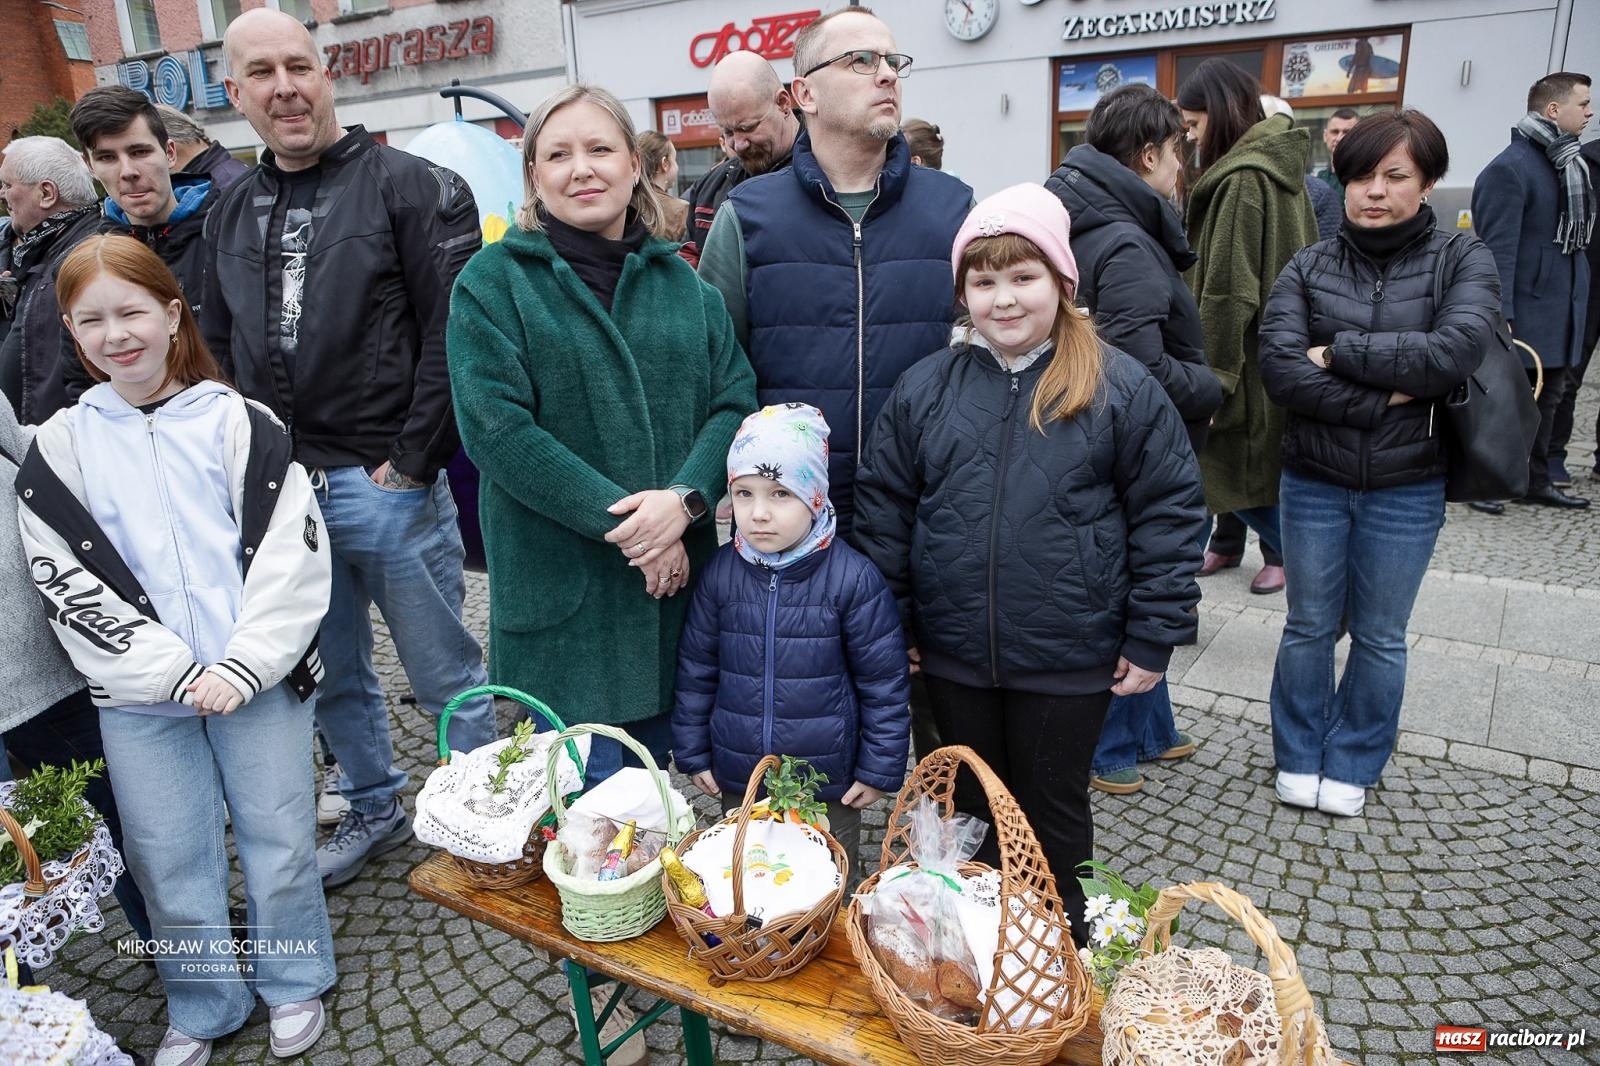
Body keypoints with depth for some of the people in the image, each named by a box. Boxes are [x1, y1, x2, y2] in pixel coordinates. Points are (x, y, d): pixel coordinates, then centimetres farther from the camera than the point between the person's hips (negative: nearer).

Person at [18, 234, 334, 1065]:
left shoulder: (241, 424, -2)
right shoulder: (57, 449, 3)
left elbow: (293, 553, -8)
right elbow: (68, 586, -3)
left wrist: (242, 668, -15)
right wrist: (176, 674, -12)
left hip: (259, 678, -1)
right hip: (138, 697, 2)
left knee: (279, 841, 9)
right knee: (170, 860, 13)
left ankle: (293, 983, 32)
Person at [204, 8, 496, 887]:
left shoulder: (409, 186, -6)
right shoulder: (231, 212, 12)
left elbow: (452, 339, -12)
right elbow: (220, 351, 19)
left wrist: (411, 462, -14)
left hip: (389, 483, -6)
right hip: (281, 487, 6)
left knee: (444, 673, 6)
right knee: (330, 675, 18)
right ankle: (376, 809, 40)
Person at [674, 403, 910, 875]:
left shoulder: (852, 578, -16)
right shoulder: (720, 573, -6)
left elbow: (885, 681, -9)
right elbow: (696, 669, 4)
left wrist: (879, 769, -6)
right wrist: (693, 754, 7)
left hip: (829, 786, -3)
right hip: (737, 782, 3)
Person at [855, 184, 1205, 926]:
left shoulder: (1121, 389, -7)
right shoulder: (924, 388, -1)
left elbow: (1169, 512, -4)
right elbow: (885, 505, 4)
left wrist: (1152, 639, -6)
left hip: (1069, 660, -2)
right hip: (954, 654, 3)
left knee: (1054, 809, 16)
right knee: (972, 807, 20)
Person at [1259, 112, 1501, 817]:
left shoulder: (1463, 261, -3)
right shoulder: (1308, 268, -1)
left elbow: (1456, 351, -22)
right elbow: (1280, 368, -16)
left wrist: (1338, 352, -17)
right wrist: (1383, 398, -21)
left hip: (1407, 489, 0)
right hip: (1314, 482, 1)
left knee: (1379, 638, 13)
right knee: (1310, 626, 13)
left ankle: (1352, 765, 32)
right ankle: (1299, 758, 31)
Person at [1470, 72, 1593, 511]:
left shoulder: (1571, 164, 14)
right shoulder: (1510, 168, -14)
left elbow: (1577, 238, 18)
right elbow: (1498, 248, -18)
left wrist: (1578, 302, 13)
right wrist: (1500, 317, -22)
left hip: (1563, 316, 9)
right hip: (1526, 315, -9)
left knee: (1548, 398, 14)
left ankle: (1536, 481, 24)